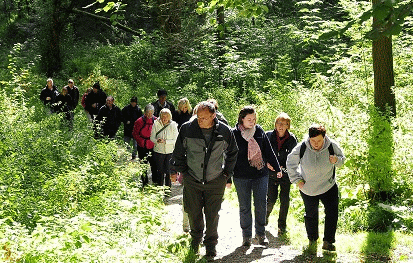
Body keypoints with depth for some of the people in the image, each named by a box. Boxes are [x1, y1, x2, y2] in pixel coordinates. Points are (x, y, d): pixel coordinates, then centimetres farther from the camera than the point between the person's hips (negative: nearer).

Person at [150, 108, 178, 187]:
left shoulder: (173, 125, -7)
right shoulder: (156, 124, -5)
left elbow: (175, 140, -8)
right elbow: (152, 138, -2)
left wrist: (165, 141, -23)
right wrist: (157, 141, -24)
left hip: (170, 152, -1)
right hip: (158, 151, 1)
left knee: (168, 171, 1)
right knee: (160, 171, 8)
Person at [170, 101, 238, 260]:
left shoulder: (224, 132, -8)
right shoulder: (187, 129, -9)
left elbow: (232, 153, 10)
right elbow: (179, 152, 6)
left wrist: (226, 172, 9)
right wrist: (180, 170, 6)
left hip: (216, 181, -1)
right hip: (192, 181, 1)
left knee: (212, 215, 5)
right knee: (194, 213, 11)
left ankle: (211, 244, 25)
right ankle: (196, 239, 37)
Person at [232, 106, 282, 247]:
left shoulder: (260, 131, 4)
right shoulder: (234, 134, -5)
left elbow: (269, 152, 11)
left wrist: (277, 168, 13)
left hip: (260, 175, 2)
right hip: (241, 177, -2)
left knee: (261, 205, 5)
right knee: (244, 207, 6)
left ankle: (260, 233, 20)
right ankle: (246, 235, 18)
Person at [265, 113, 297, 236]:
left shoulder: (291, 139, -2)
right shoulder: (268, 136, -2)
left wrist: (284, 167, -10)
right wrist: (267, 163, -10)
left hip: (285, 173, 0)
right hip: (271, 173, 0)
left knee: (284, 199, -2)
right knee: (271, 199, -4)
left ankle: (282, 226, 13)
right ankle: (265, 217, 28)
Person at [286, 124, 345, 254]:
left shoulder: (332, 146, -17)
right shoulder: (301, 148, -20)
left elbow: (342, 159, 2)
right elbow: (291, 163, -3)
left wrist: (336, 160, -22)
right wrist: (297, 180, -6)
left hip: (329, 186, 1)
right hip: (308, 188, -1)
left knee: (332, 213, -4)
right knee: (311, 214, 12)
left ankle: (328, 242, 11)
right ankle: (312, 241, 31)